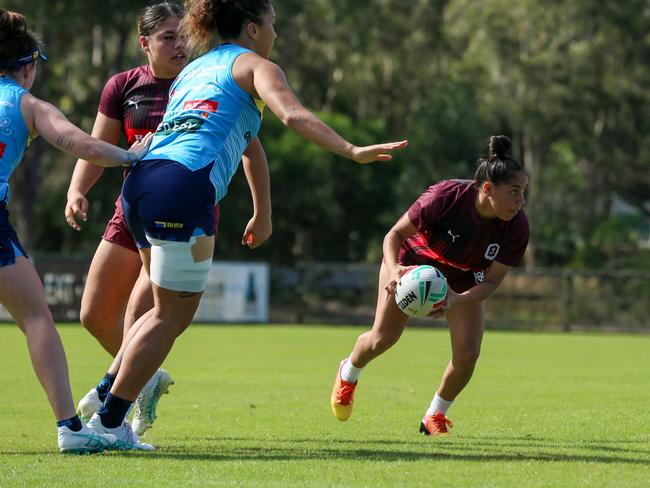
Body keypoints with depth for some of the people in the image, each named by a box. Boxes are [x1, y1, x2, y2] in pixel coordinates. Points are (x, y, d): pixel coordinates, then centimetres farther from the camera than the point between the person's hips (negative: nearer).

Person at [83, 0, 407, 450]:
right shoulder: (254, 66, 8)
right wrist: (352, 152, -19)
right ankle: (108, 422, -2)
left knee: (172, 310, 19)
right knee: (173, 316, -1)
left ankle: (110, 399, 11)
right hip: (183, 188, -8)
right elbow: (293, 115, -11)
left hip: (141, 181, 8)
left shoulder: (196, 68, 31)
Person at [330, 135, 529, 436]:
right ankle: (348, 374, 37)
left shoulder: (517, 227, -29)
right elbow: (395, 234, -25)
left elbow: (491, 281, -20)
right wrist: (394, 270, -44)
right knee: (383, 338, -1)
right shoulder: (445, 197, -38)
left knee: (467, 352, -14)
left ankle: (435, 416, 14)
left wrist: (455, 301, -38)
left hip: (463, 279, 2)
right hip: (414, 259, -2)